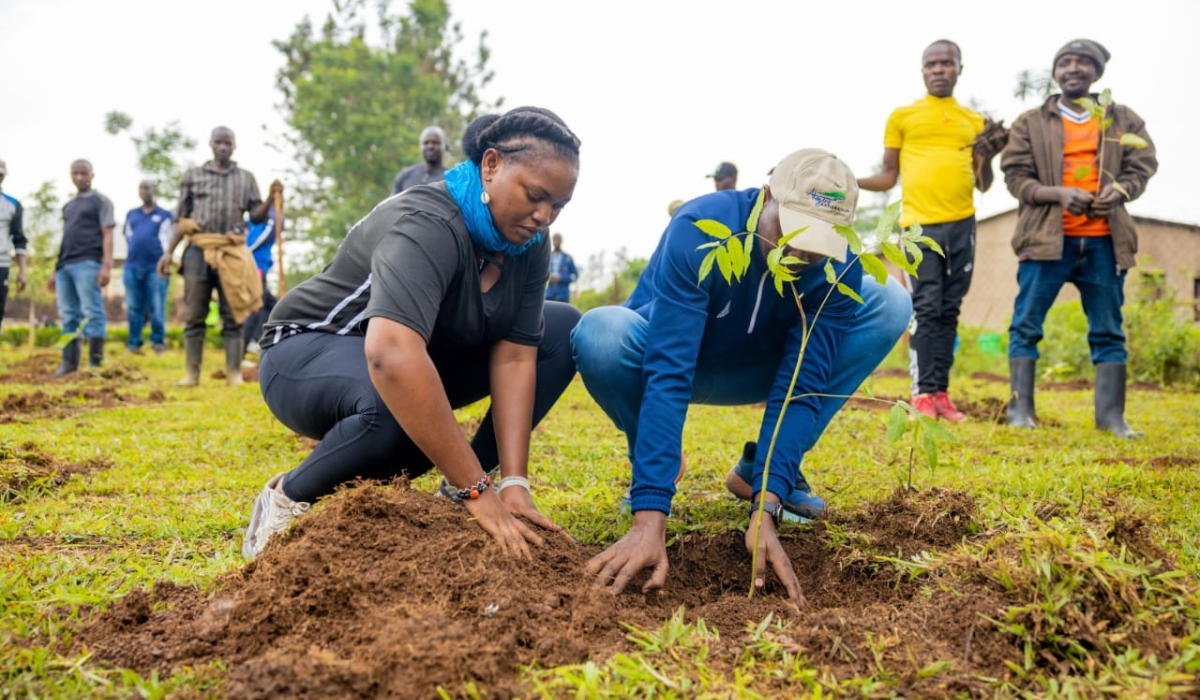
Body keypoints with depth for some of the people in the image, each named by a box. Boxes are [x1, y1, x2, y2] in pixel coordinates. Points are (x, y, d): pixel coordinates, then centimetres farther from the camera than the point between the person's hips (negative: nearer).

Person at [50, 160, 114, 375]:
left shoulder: (100, 201, 6)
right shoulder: (68, 206, 24)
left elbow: (107, 235, -3)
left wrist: (106, 266, -15)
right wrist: (56, 270, 19)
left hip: (88, 263, -7)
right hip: (64, 265, 7)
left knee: (92, 312, -9)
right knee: (68, 315, 5)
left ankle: (95, 362, -10)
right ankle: (69, 362, 7)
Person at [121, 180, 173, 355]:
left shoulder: (164, 215, 7)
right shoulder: (131, 214, 18)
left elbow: (166, 241, 2)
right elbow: (127, 238, 21)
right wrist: (134, 255, 11)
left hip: (155, 268, -4)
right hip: (132, 267, 4)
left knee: (156, 308, -6)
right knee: (134, 308, 4)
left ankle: (158, 342, 1)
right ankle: (134, 344, 9)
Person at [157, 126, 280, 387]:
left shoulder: (246, 178, 12)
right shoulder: (193, 176, 11)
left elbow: (257, 217, 7)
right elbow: (181, 219, 10)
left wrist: (271, 198, -11)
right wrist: (169, 252, 3)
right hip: (198, 251, 0)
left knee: (232, 317, 0)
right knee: (194, 316, 2)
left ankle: (234, 373, 2)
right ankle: (192, 373, 6)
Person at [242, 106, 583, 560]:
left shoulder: (529, 243, -10)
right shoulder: (428, 224, -32)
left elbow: (514, 356, -14)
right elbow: (392, 355, -47)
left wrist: (513, 482, -24)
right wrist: (475, 489, -46)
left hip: (425, 357, 8)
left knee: (565, 331, -5)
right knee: (395, 404, -42)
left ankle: (457, 490, -3)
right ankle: (291, 499, -11)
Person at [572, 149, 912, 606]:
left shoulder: (838, 268, -23)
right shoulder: (700, 230, -34)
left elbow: (801, 385, -28)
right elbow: (668, 374, -41)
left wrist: (766, 507, -42)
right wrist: (649, 517, -49)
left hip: (756, 369, 3)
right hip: (665, 350, -3)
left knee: (890, 304, -17)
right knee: (600, 334, -39)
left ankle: (761, 470, -6)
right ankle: (652, 463, -5)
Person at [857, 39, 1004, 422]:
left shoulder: (974, 121, 14)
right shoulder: (901, 116, 6)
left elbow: (983, 184, 16)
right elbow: (888, 176, 8)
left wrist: (987, 158, -4)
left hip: (962, 224, 3)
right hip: (919, 223, -3)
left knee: (949, 311, 6)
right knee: (926, 309, -7)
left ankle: (941, 393, 9)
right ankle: (922, 393, -3)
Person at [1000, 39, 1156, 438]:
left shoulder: (1124, 121, 12)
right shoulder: (1031, 123, 6)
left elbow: (1142, 167, 9)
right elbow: (1015, 176, 0)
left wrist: (1120, 189, -14)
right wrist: (1057, 193, -17)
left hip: (1103, 240, 2)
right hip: (1047, 238, -2)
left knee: (1108, 331, 4)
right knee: (1026, 325, -4)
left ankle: (1111, 416, 8)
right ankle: (1020, 409, 1)